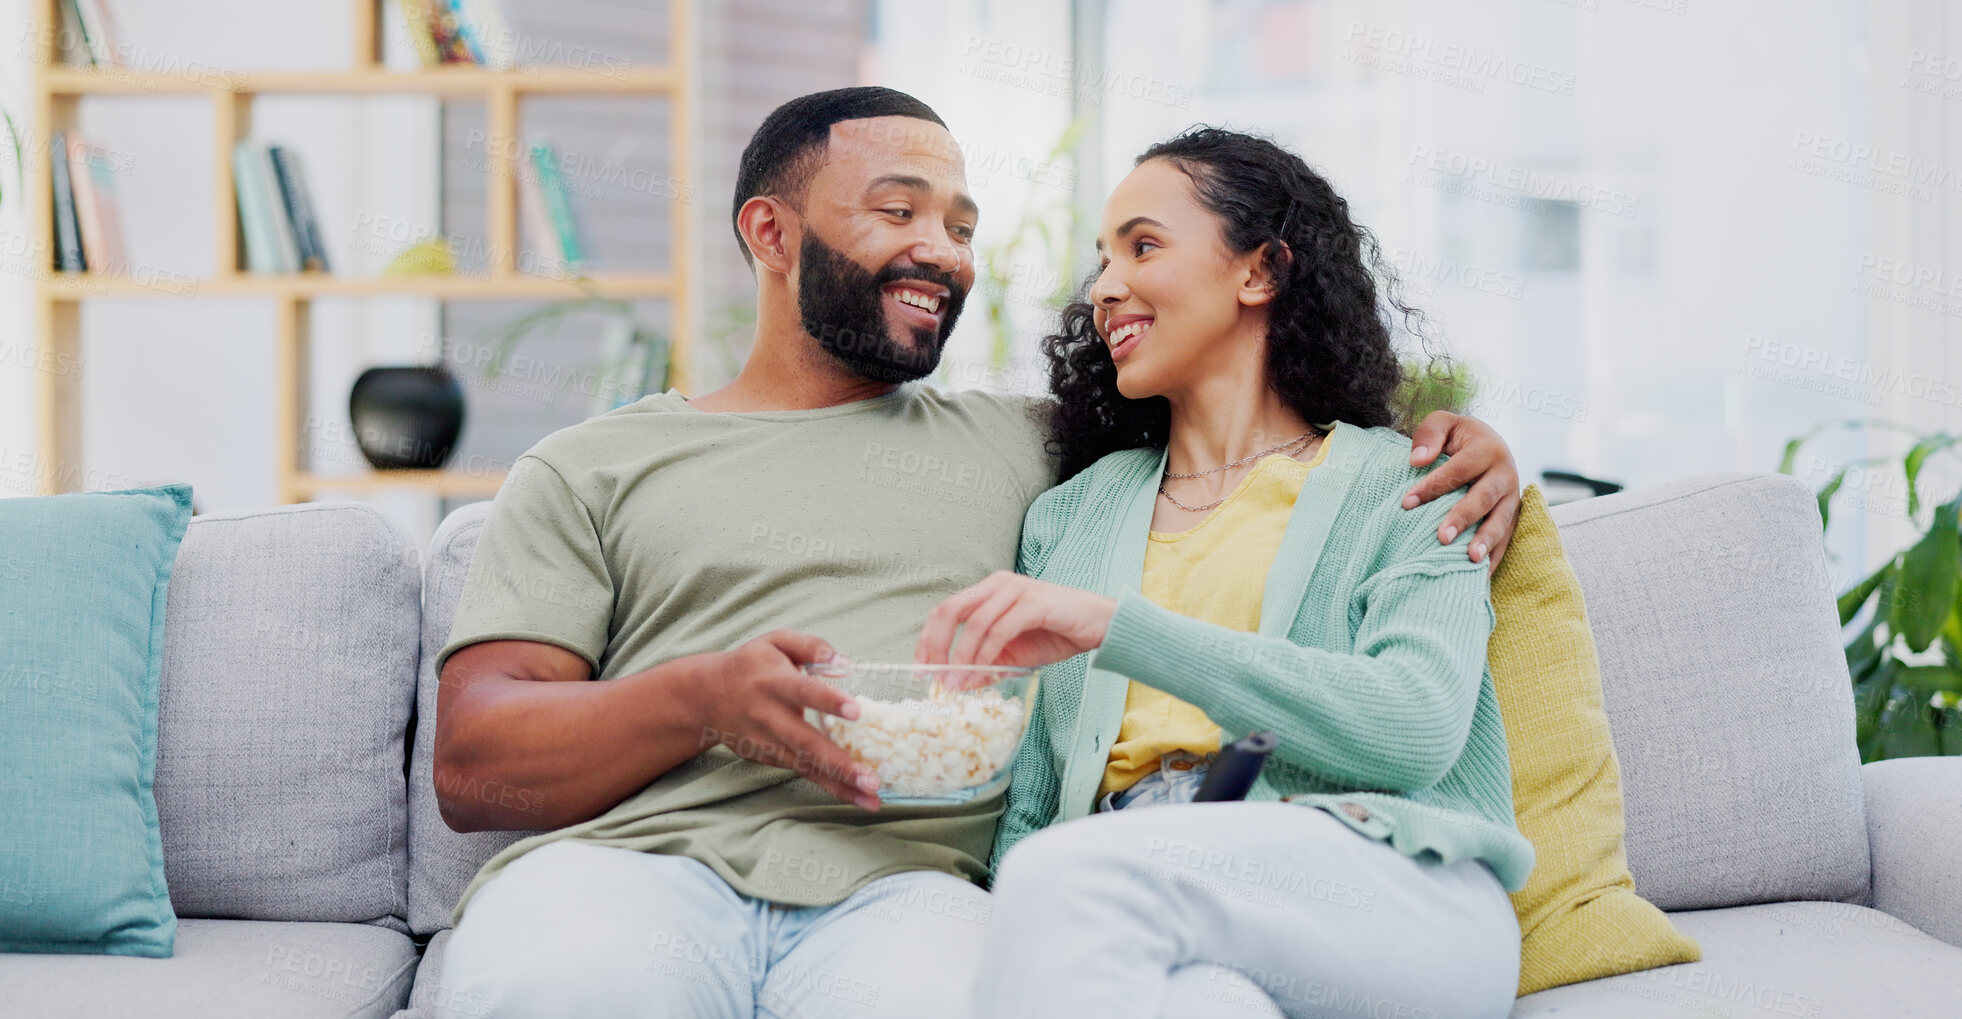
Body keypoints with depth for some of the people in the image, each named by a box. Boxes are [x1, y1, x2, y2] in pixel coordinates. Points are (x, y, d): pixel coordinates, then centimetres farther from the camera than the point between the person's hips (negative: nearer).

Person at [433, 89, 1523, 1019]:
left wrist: (1441, 434, 14)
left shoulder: (1021, 444, 27)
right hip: (632, 857, -1)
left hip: (895, 885, 1)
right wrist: (701, 698, -11)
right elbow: (472, 764, 8)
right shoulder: (588, 469, 18)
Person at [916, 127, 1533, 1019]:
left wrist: (1112, 624, -14)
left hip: (1394, 891, -1)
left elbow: (1416, 729, -8)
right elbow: (1027, 815, 18)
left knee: (1063, 879, -32)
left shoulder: (1405, 488, 12)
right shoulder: (1070, 517, 24)